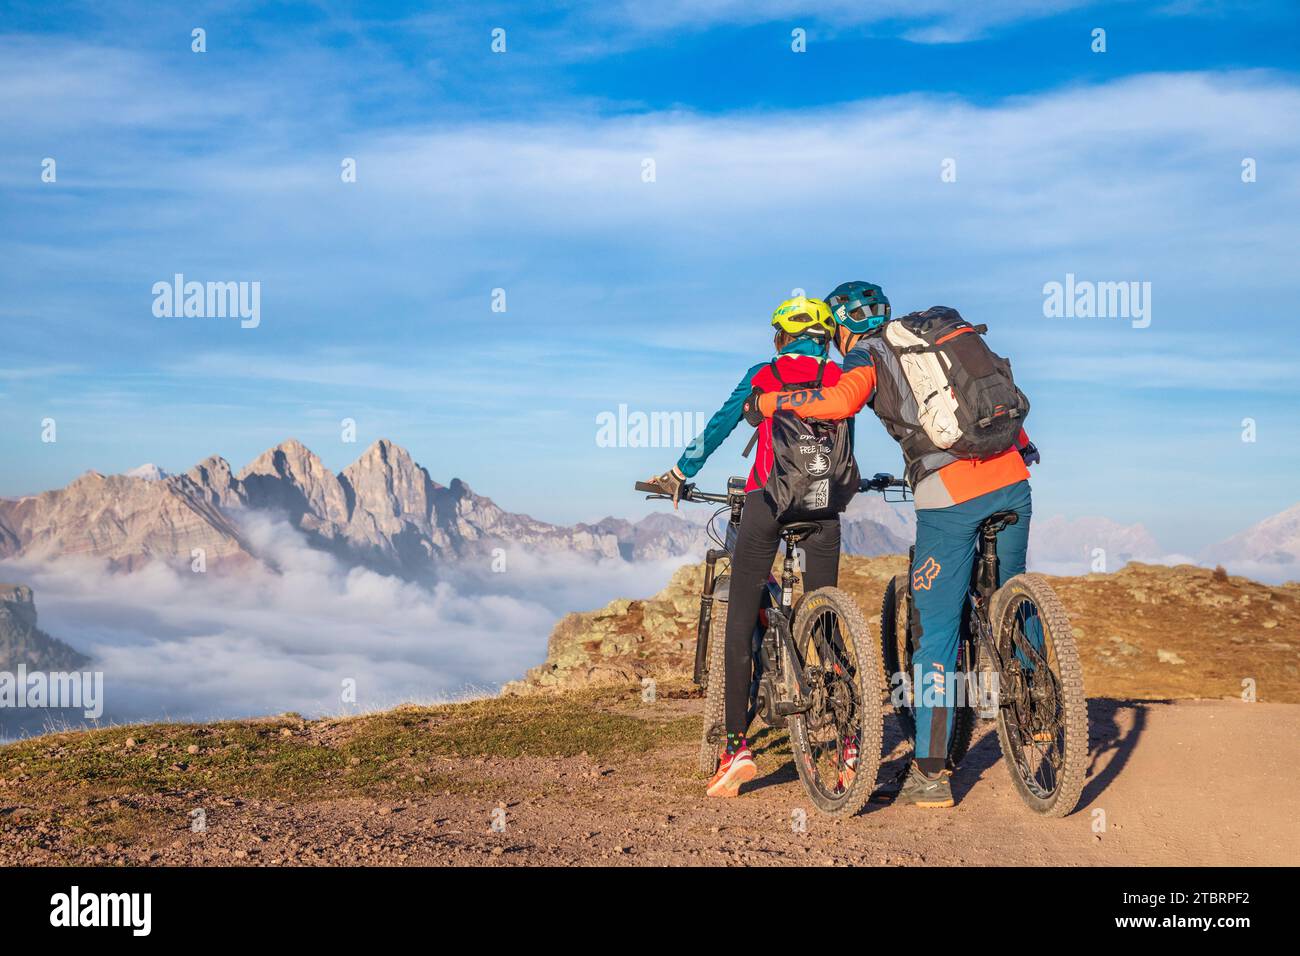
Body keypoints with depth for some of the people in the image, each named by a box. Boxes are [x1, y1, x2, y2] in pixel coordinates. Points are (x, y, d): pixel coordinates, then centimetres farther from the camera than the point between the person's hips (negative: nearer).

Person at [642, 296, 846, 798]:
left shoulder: (762, 375, 11)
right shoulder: (839, 378, 13)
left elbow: (718, 427, 12)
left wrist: (679, 474, 25)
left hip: (766, 498, -1)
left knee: (740, 624, 2)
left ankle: (737, 747, -6)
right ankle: (846, 743, 5)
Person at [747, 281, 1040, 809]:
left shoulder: (866, 354, 5)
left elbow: (843, 399, -17)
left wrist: (765, 403, -5)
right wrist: (1021, 448, 46)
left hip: (949, 496, -6)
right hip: (1011, 479, 6)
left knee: (936, 631, 1)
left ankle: (931, 772, 2)